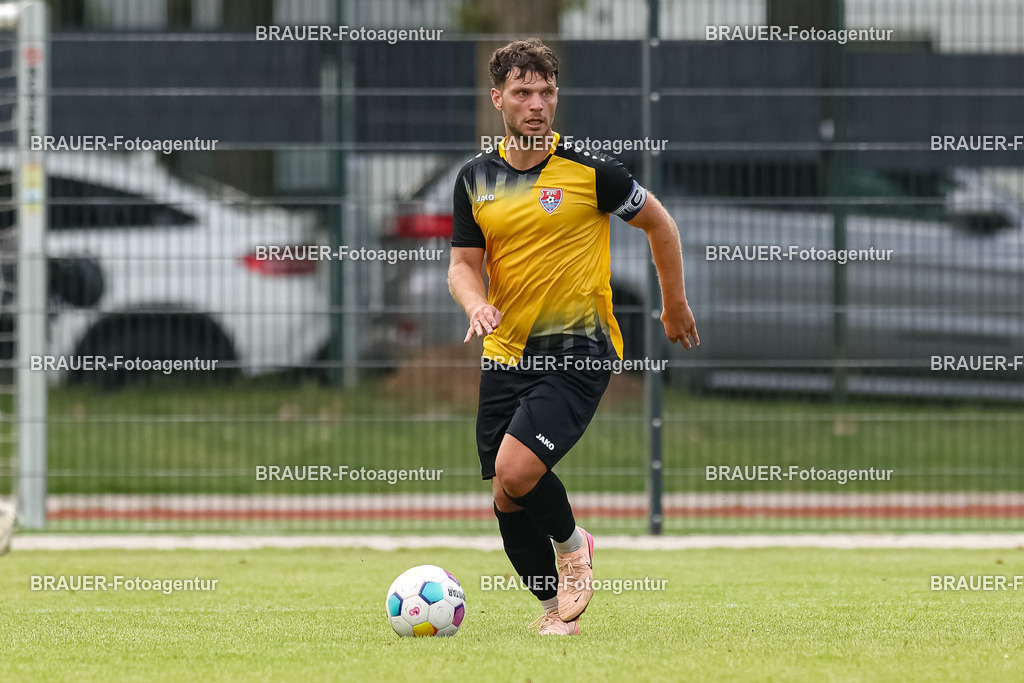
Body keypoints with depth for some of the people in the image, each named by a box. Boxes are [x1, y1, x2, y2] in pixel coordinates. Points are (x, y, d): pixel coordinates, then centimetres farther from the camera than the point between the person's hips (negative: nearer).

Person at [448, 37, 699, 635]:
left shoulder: (590, 172, -7)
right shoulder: (476, 179, 6)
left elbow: (659, 223, 7)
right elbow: (464, 262, 9)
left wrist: (675, 307, 14)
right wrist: (476, 304, -14)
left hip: (577, 349, -5)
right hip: (506, 355, 5)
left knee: (515, 473, -23)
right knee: (505, 501, 3)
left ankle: (572, 543, 8)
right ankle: (556, 608, 23)